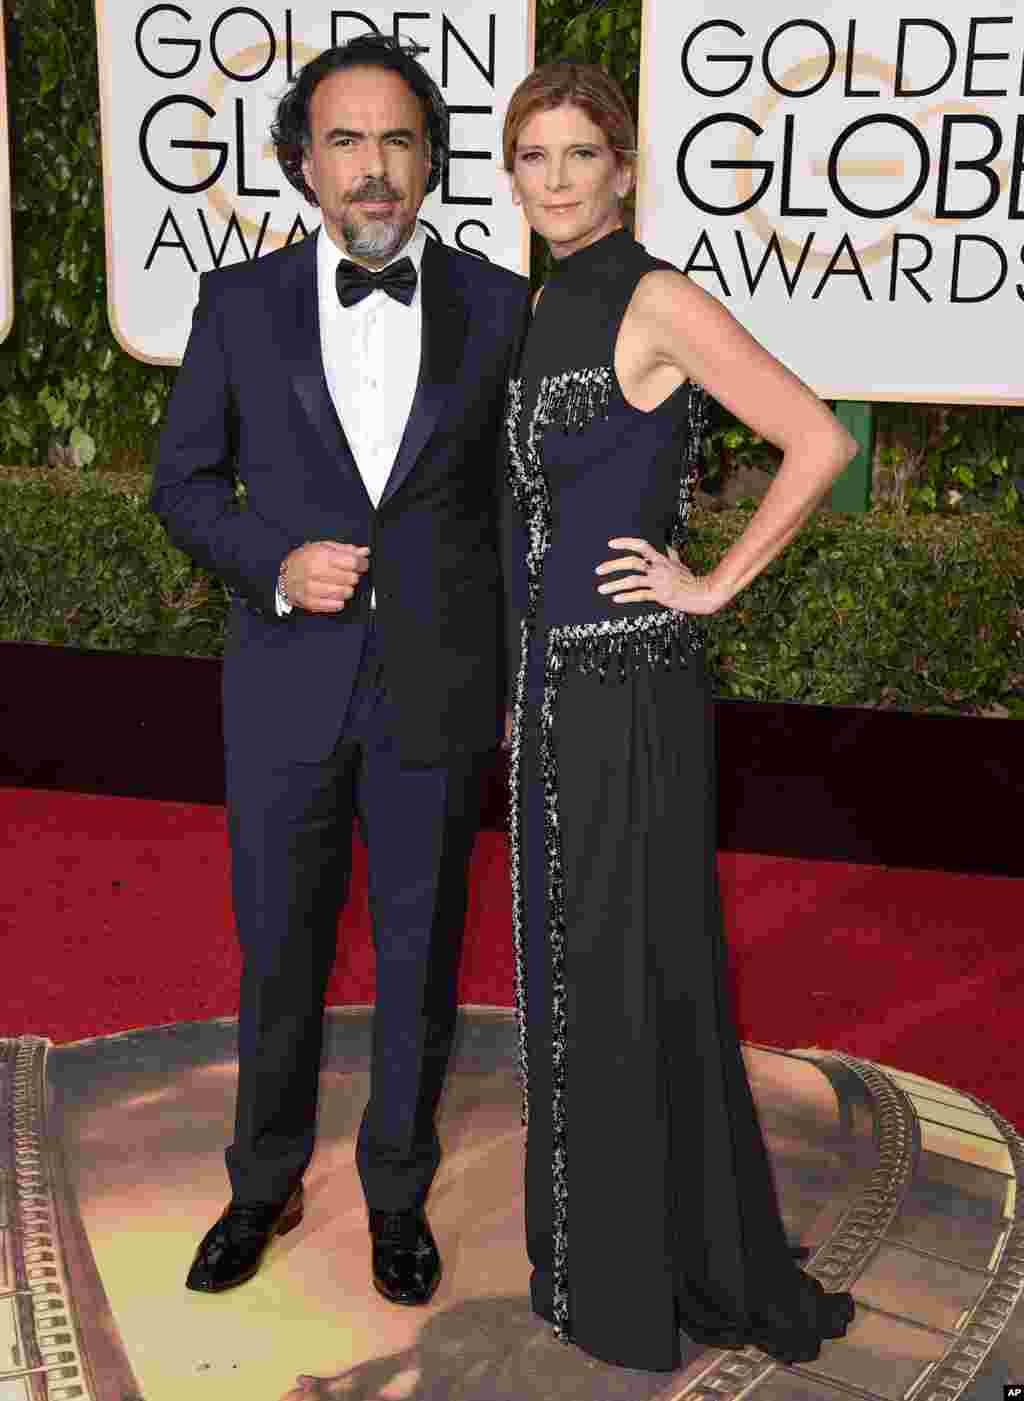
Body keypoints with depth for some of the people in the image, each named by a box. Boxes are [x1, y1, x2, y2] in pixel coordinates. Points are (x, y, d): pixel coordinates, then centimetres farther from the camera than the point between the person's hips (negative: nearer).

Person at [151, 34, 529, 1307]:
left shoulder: (499, 305, -2)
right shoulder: (240, 303, -3)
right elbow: (183, 487, 4)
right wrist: (275, 566, -16)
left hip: (438, 688, 0)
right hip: (285, 684, 0)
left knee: (418, 952, 12)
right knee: (279, 951, 13)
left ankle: (396, 1191, 34)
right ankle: (265, 1185, 36)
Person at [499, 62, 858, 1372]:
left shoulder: (658, 300, -12)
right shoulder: (553, 304, 13)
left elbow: (819, 441, -19)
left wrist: (716, 583, -14)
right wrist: (528, 688, 18)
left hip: (631, 684, -9)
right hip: (556, 675, 9)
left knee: (634, 964, 2)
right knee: (568, 954, 16)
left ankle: (655, 1279, 19)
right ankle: (589, 1244, 32)